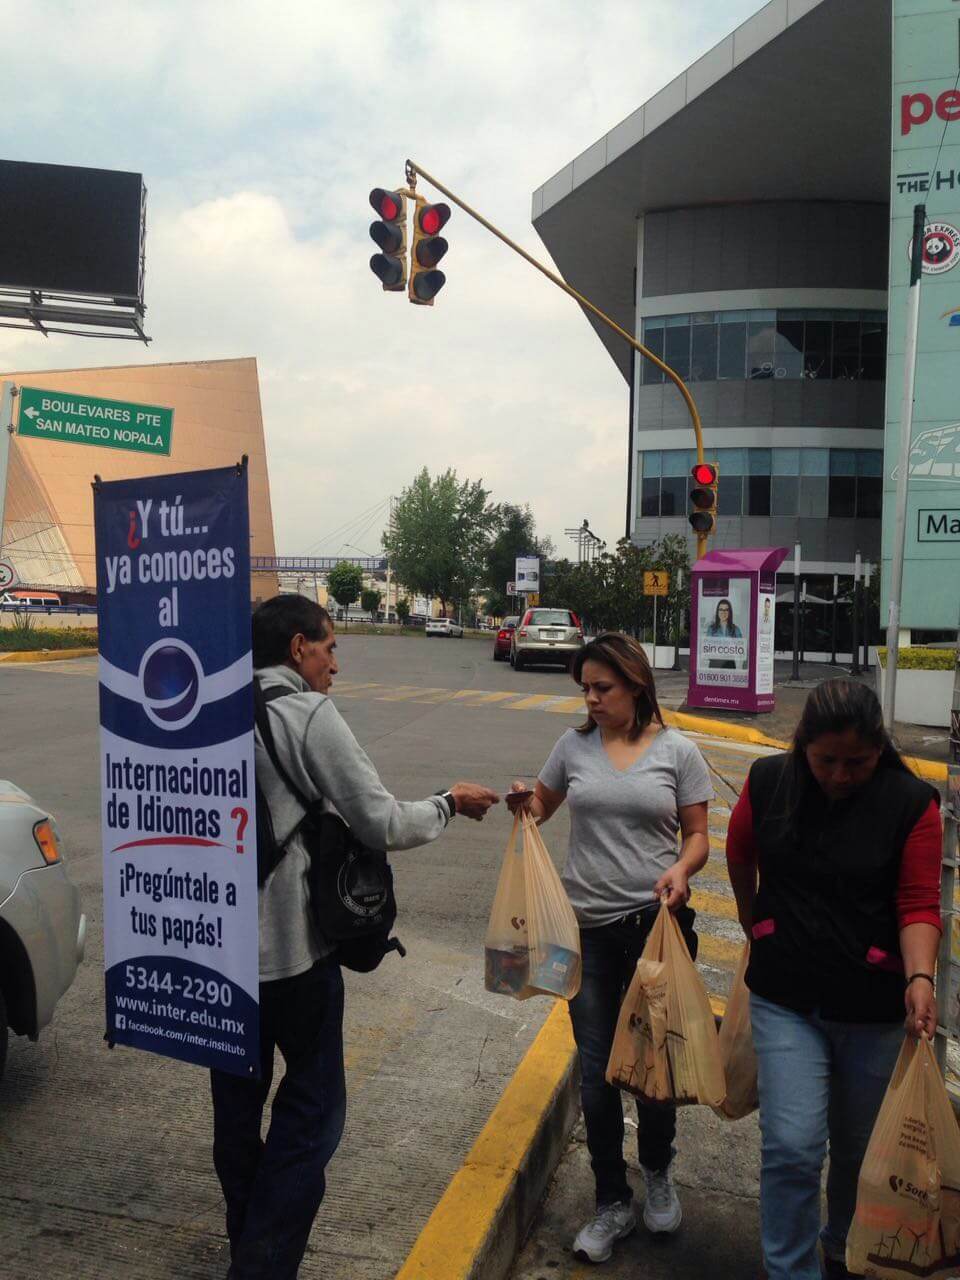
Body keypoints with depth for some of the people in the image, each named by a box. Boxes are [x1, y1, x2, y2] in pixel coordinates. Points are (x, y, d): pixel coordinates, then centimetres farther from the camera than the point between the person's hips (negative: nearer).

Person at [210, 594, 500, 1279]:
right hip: (292, 947, -7)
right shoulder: (310, 714, -16)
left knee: (237, 1099, 22)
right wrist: (450, 804, 0)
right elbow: (383, 824, -16)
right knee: (311, 1108, 9)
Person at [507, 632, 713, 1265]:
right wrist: (524, 802, -7)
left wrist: (681, 869, -20)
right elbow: (541, 806, 15)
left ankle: (658, 1175, 42)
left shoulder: (678, 751, -3)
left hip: (656, 923, -1)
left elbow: (697, 834, 0)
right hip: (588, 926, 2)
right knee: (596, 1071, 8)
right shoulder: (575, 746, 3)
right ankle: (614, 1203, 28)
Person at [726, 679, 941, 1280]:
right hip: (786, 998, 0)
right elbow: (741, 858, 10)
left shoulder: (912, 802, -12)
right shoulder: (768, 781, -8)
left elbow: (919, 904, -12)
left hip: (874, 1007, 0)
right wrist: (756, 926, 21)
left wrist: (920, 977, -28)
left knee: (858, 1147, 19)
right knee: (792, 1146, -7)